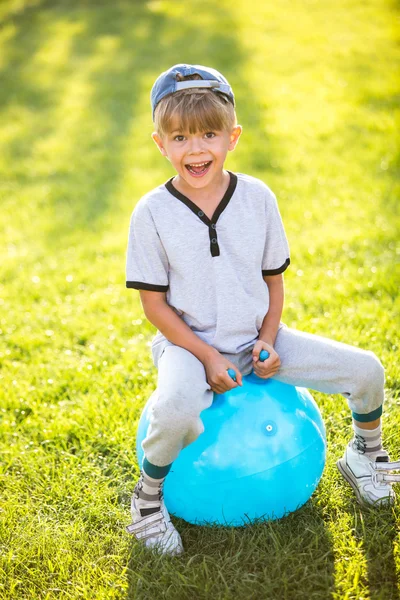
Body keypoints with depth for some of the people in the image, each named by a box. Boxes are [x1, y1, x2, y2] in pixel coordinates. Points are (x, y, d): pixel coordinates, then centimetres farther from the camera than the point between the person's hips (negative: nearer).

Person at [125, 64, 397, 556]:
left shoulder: (258, 197, -4)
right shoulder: (152, 212, -11)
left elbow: (274, 280, 5)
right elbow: (154, 304, -8)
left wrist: (268, 340, -9)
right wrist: (207, 356, -17)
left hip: (257, 337, 4)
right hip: (189, 342, -3)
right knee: (175, 411, -37)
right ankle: (148, 497, -4)